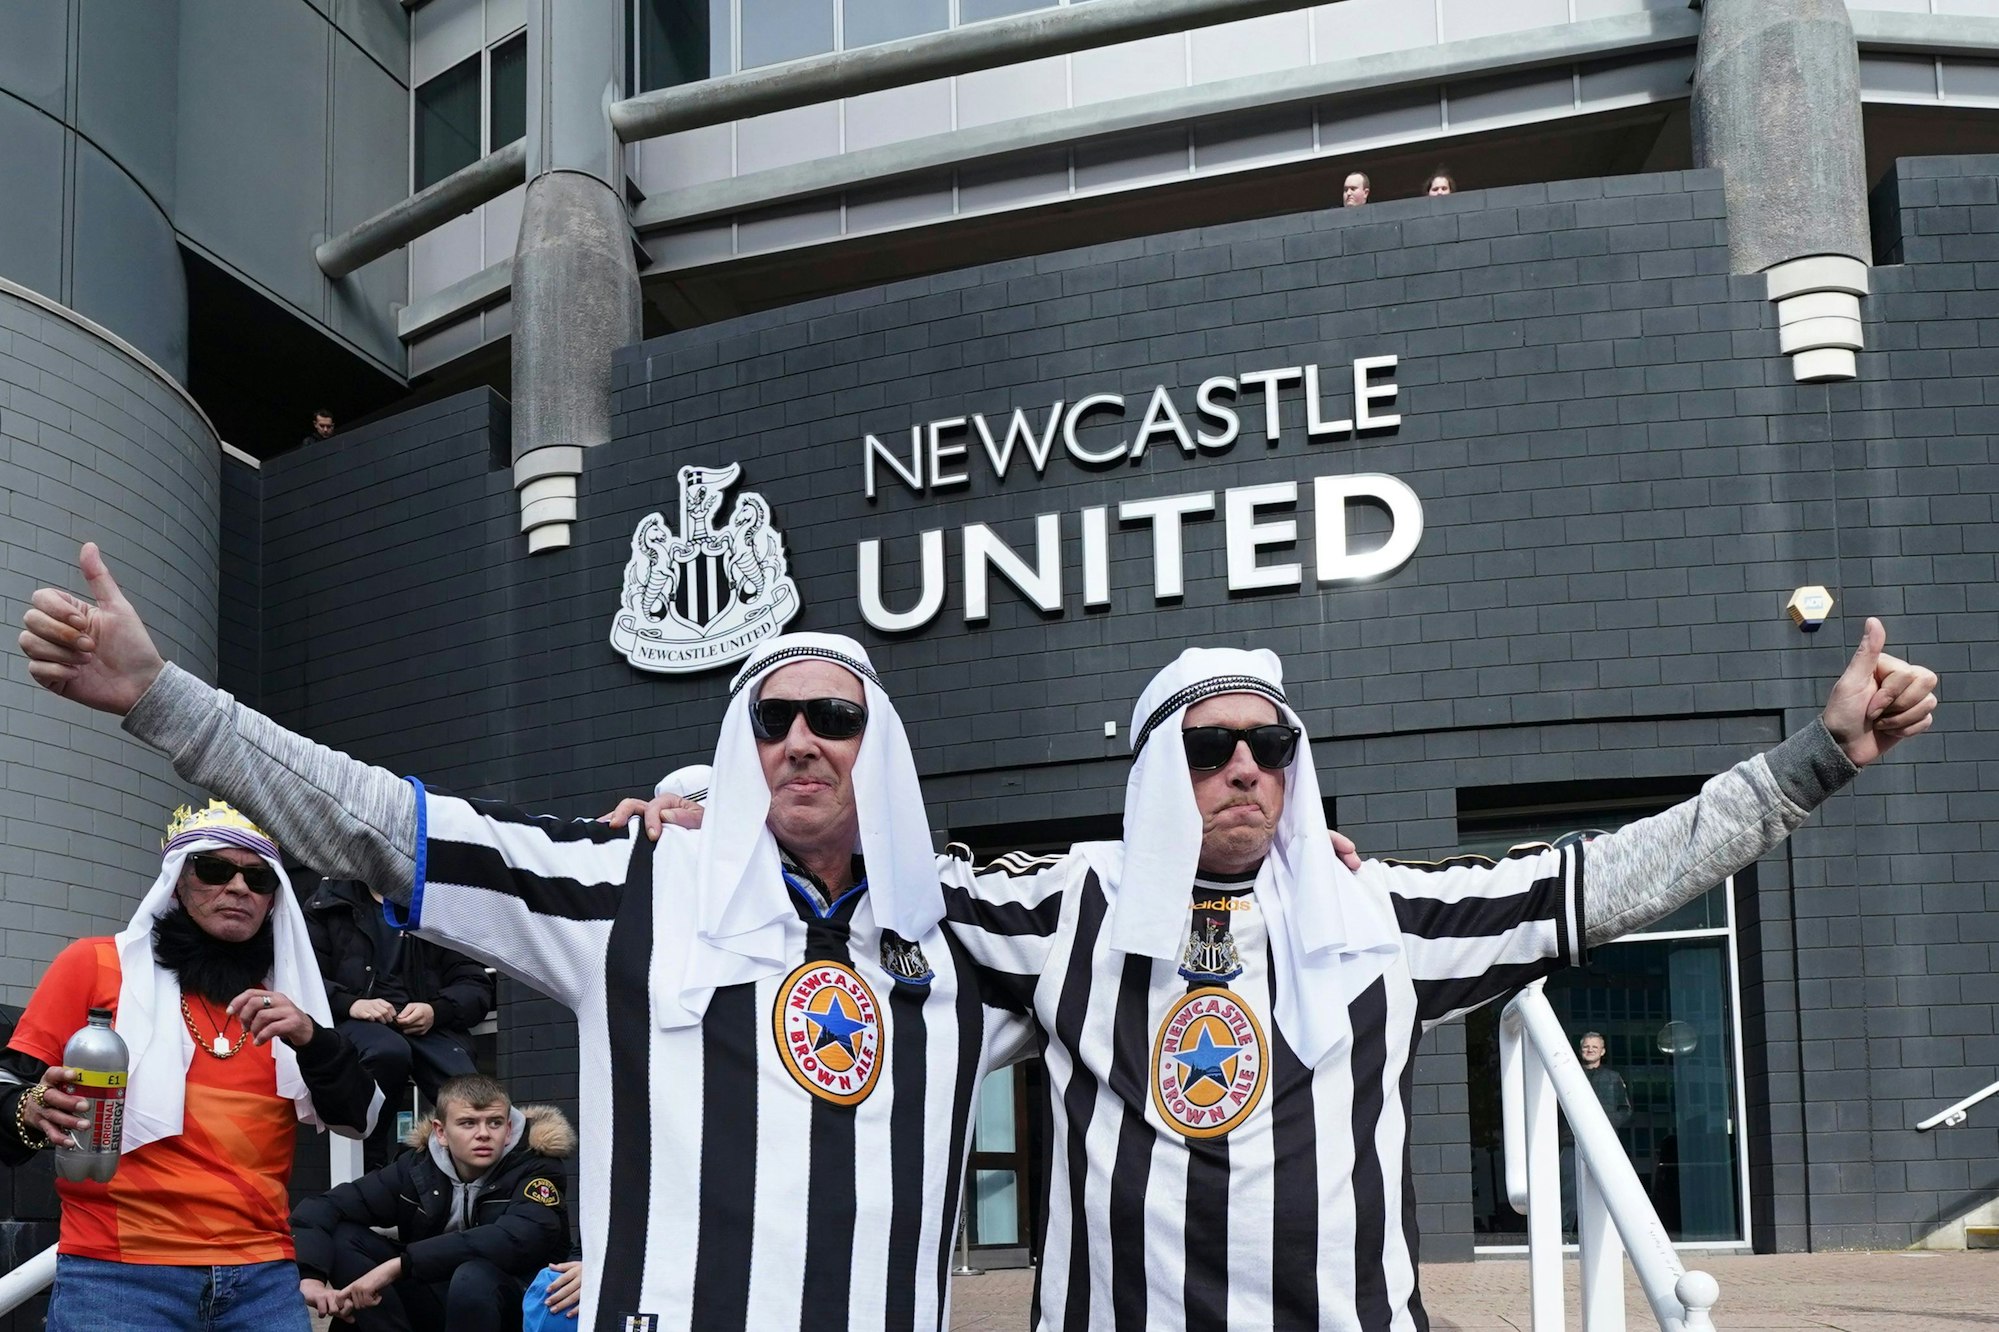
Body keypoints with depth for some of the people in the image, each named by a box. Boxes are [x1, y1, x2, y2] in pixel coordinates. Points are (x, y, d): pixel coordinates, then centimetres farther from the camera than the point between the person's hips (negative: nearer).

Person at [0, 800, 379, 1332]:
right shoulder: (94, 965, 3)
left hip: (264, 1276, 3)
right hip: (118, 1273, -3)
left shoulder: (284, 998, 13)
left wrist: (308, 1037, -13)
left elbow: (356, 1117, 5)